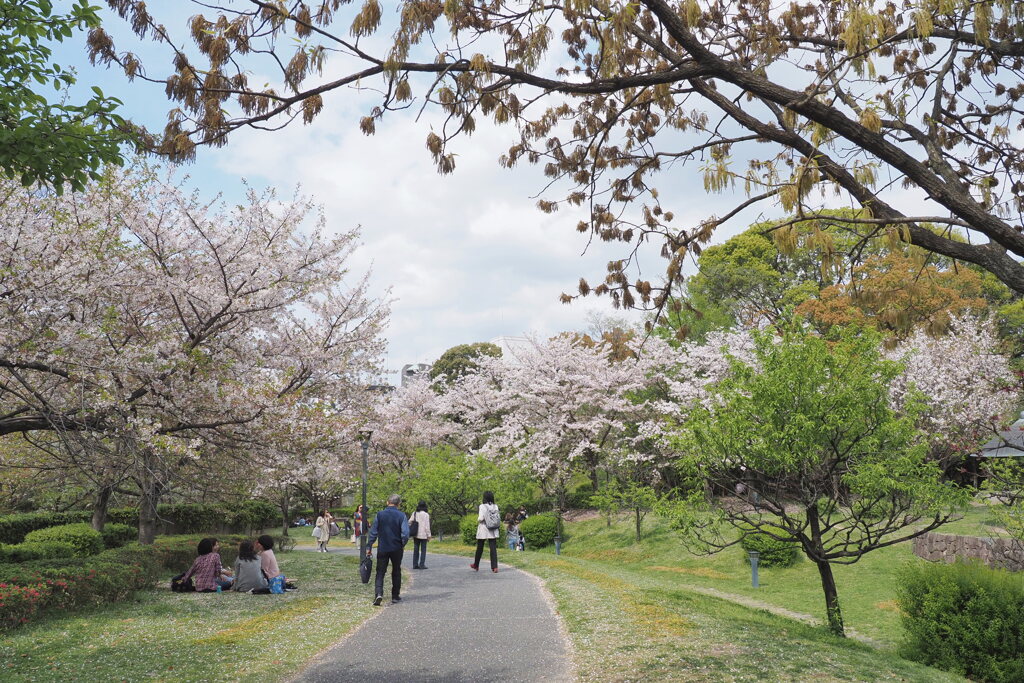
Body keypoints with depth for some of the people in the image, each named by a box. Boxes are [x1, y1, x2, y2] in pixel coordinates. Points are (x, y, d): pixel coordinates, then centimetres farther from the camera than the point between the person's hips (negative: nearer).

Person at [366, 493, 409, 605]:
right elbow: (405, 533, -13)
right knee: (396, 572, 15)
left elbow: (373, 532, -1)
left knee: (380, 572, 4)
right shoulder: (401, 515, -9)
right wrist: (403, 545, 4)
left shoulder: (380, 514, -3)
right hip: (397, 549, 0)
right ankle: (395, 596, 21)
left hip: (382, 549, 0)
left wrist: (369, 547, 6)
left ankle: (378, 593, -16)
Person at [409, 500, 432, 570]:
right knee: (423, 550, 3)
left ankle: (415, 564, 11)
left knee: (416, 550, 11)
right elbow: (427, 526, -11)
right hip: (423, 535, -4)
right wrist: (429, 535, -4)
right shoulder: (426, 514, -10)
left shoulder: (414, 513, 3)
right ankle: (422, 565, 0)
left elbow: (409, 522, 3)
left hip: (416, 535, 4)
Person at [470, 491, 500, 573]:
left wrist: (478, 520, 3)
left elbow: (481, 518, -17)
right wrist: (499, 529, 10)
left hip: (483, 530, -3)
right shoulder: (495, 507, 1)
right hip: (493, 531, 3)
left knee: (479, 548, 12)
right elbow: (499, 518, 0)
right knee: (493, 548, 1)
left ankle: (476, 565, 27)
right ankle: (494, 567, -8)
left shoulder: (482, 506, -12)